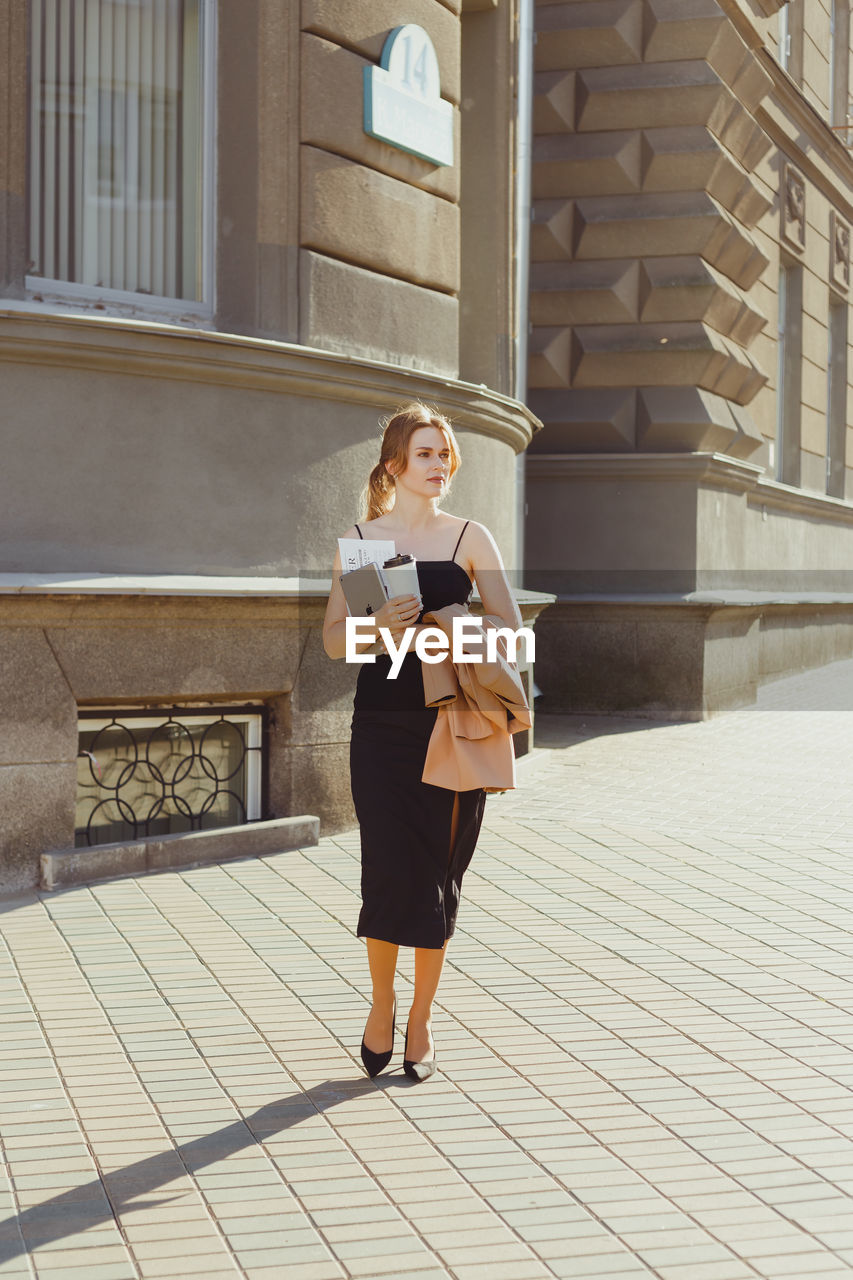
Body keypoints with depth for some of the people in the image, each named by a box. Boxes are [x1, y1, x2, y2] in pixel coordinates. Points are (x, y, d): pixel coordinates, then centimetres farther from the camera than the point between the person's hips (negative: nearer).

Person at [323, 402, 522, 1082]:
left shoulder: (470, 538, 5)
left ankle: (421, 1016, 18)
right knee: (389, 869, -5)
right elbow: (334, 639, 4)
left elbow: (511, 629, 0)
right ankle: (382, 1003, 18)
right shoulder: (359, 539, 6)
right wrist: (378, 624, -16)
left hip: (452, 725, 1)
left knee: (438, 874, 3)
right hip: (382, 725, 0)